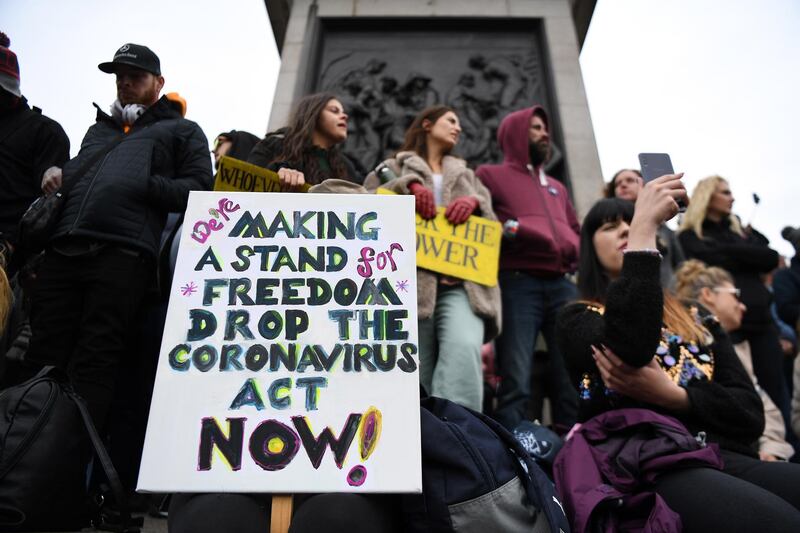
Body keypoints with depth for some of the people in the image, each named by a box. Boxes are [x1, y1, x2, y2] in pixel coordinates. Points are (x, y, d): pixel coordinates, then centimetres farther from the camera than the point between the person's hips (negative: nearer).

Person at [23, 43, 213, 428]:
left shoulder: (181, 131, 18)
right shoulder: (98, 129, 35)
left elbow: (199, 190, 5)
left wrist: (143, 185, -6)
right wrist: (58, 175, 18)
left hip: (123, 255, -5)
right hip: (62, 251, 6)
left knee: (92, 367, -8)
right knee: (42, 362, -1)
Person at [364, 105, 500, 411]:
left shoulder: (466, 176, 34)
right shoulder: (395, 167, 24)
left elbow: (492, 225, 25)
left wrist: (475, 202, 2)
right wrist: (408, 185, -8)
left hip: (462, 284, 2)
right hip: (413, 282, -1)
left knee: (464, 348, -27)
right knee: (418, 371, -9)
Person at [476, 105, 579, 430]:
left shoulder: (557, 187, 31)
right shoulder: (491, 174, 13)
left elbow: (575, 231, 30)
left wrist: (574, 252, 9)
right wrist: (510, 229, -13)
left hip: (562, 285, 6)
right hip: (518, 284, -5)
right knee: (516, 382, -13)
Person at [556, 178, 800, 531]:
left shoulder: (696, 320, 23)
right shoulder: (580, 318, 9)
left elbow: (750, 413, 12)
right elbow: (629, 350, -17)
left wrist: (670, 394, -9)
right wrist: (646, 226, -11)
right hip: (648, 468, -5)